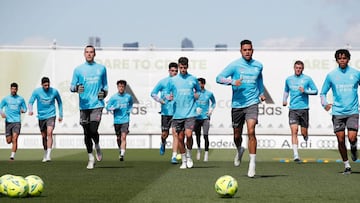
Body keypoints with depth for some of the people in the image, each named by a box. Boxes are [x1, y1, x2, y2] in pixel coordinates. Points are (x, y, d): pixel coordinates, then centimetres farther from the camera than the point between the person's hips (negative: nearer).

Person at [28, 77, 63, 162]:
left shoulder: (54, 91, -4)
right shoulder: (36, 91, -5)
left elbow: (59, 102, 11)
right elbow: (30, 102, -4)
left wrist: (61, 115, 12)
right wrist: (30, 110, -26)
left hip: (51, 116, -2)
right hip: (41, 116, 2)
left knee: (49, 133, -21)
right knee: (44, 136, 10)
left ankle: (49, 155, -26)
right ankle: (45, 154, 30)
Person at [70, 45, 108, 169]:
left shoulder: (101, 68, 10)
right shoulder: (78, 69, 7)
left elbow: (105, 84, 20)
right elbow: (72, 87, 7)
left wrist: (104, 92, -1)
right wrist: (77, 88, -16)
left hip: (97, 104, -1)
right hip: (84, 105, 1)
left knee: (93, 130, -15)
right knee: (87, 133, 4)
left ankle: (97, 146, 17)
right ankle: (91, 158, 16)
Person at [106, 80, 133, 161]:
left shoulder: (128, 97, 3)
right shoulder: (113, 97, -2)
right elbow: (107, 107, 2)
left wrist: (129, 110, 9)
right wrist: (114, 108, -15)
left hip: (125, 120, -1)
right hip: (117, 120, 1)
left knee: (123, 137, -14)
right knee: (118, 138, 13)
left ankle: (122, 155, -21)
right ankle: (120, 150, 38)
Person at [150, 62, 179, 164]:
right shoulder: (163, 82, 1)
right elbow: (153, 93, 6)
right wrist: (160, 100, -10)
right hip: (166, 112, 0)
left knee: (175, 133, -9)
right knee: (164, 134, 6)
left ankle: (174, 156, -7)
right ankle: (163, 144, 42)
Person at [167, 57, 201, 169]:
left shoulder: (193, 79, 5)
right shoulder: (173, 80, 6)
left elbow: (198, 90, 21)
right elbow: (168, 94, 13)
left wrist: (197, 95, 0)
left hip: (190, 113, -2)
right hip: (177, 113, 2)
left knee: (188, 134, -17)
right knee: (180, 138, 4)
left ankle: (189, 155, 7)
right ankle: (183, 160, 17)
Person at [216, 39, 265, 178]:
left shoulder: (258, 66, 8)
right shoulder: (234, 65, -3)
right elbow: (218, 78, -9)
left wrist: (261, 93, 25)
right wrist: (232, 81, -23)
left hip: (252, 103, 0)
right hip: (237, 104, 0)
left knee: (251, 132, -17)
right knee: (237, 135, 10)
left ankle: (252, 163, -14)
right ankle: (239, 150, 44)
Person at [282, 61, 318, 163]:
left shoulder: (307, 79, 1)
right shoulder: (288, 79, 10)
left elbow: (315, 91, 4)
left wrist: (305, 91, -12)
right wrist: (284, 100, 9)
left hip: (304, 108, -1)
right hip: (293, 109, 1)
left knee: (304, 132, 4)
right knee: (294, 131, -12)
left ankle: (305, 136, 44)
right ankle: (296, 155, -15)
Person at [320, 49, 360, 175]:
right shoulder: (331, 75, 2)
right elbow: (323, 93, 10)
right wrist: (325, 103, -10)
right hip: (338, 112, 1)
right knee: (340, 140, 2)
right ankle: (347, 165, 17)